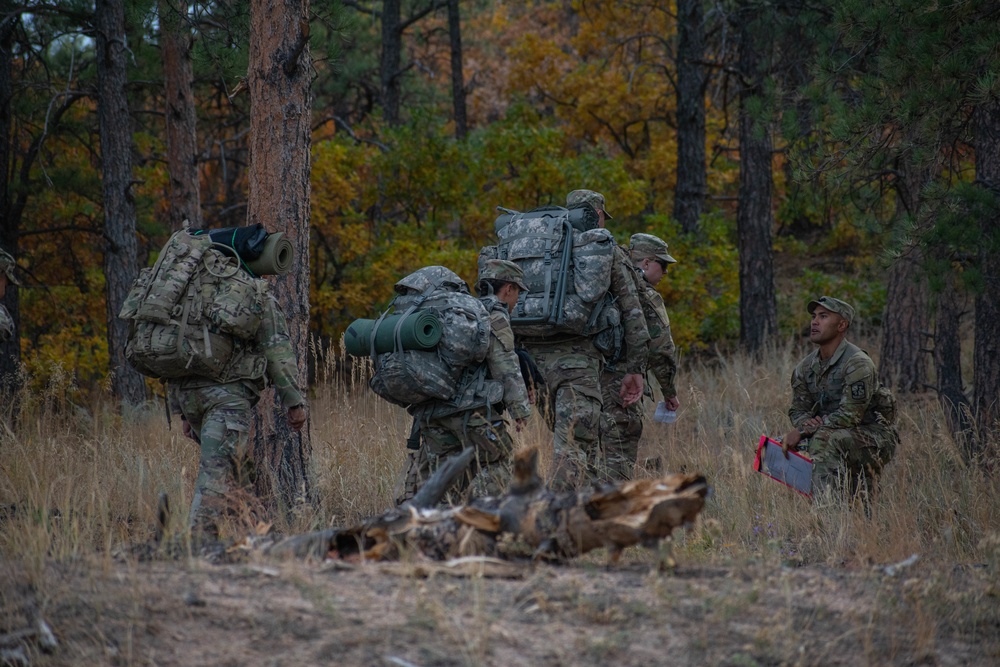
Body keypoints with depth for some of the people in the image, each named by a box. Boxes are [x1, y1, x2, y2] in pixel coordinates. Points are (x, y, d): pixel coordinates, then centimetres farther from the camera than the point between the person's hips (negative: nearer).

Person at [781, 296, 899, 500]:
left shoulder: (857, 364, -19)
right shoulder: (806, 367, 6)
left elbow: (850, 414, -24)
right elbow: (797, 409, 9)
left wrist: (804, 431, -25)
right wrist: (806, 422, -18)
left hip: (875, 439, -9)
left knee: (823, 440, -33)